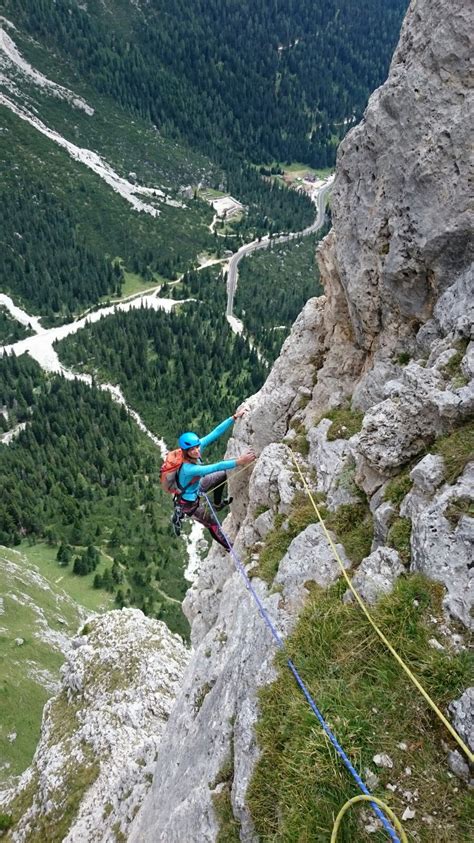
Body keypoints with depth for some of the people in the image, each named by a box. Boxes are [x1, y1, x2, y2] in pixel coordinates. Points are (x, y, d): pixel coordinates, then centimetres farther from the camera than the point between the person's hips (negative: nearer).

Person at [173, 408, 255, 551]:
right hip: (189, 502, -7)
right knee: (212, 523, 13)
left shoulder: (198, 446, -25)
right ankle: (228, 547, 41)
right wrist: (238, 462, -62)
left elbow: (216, 432, -24)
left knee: (223, 475, 19)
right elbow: (215, 467, -54)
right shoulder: (188, 469, -44)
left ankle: (218, 503, 42)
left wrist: (234, 417, -31)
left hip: (196, 487, 7)